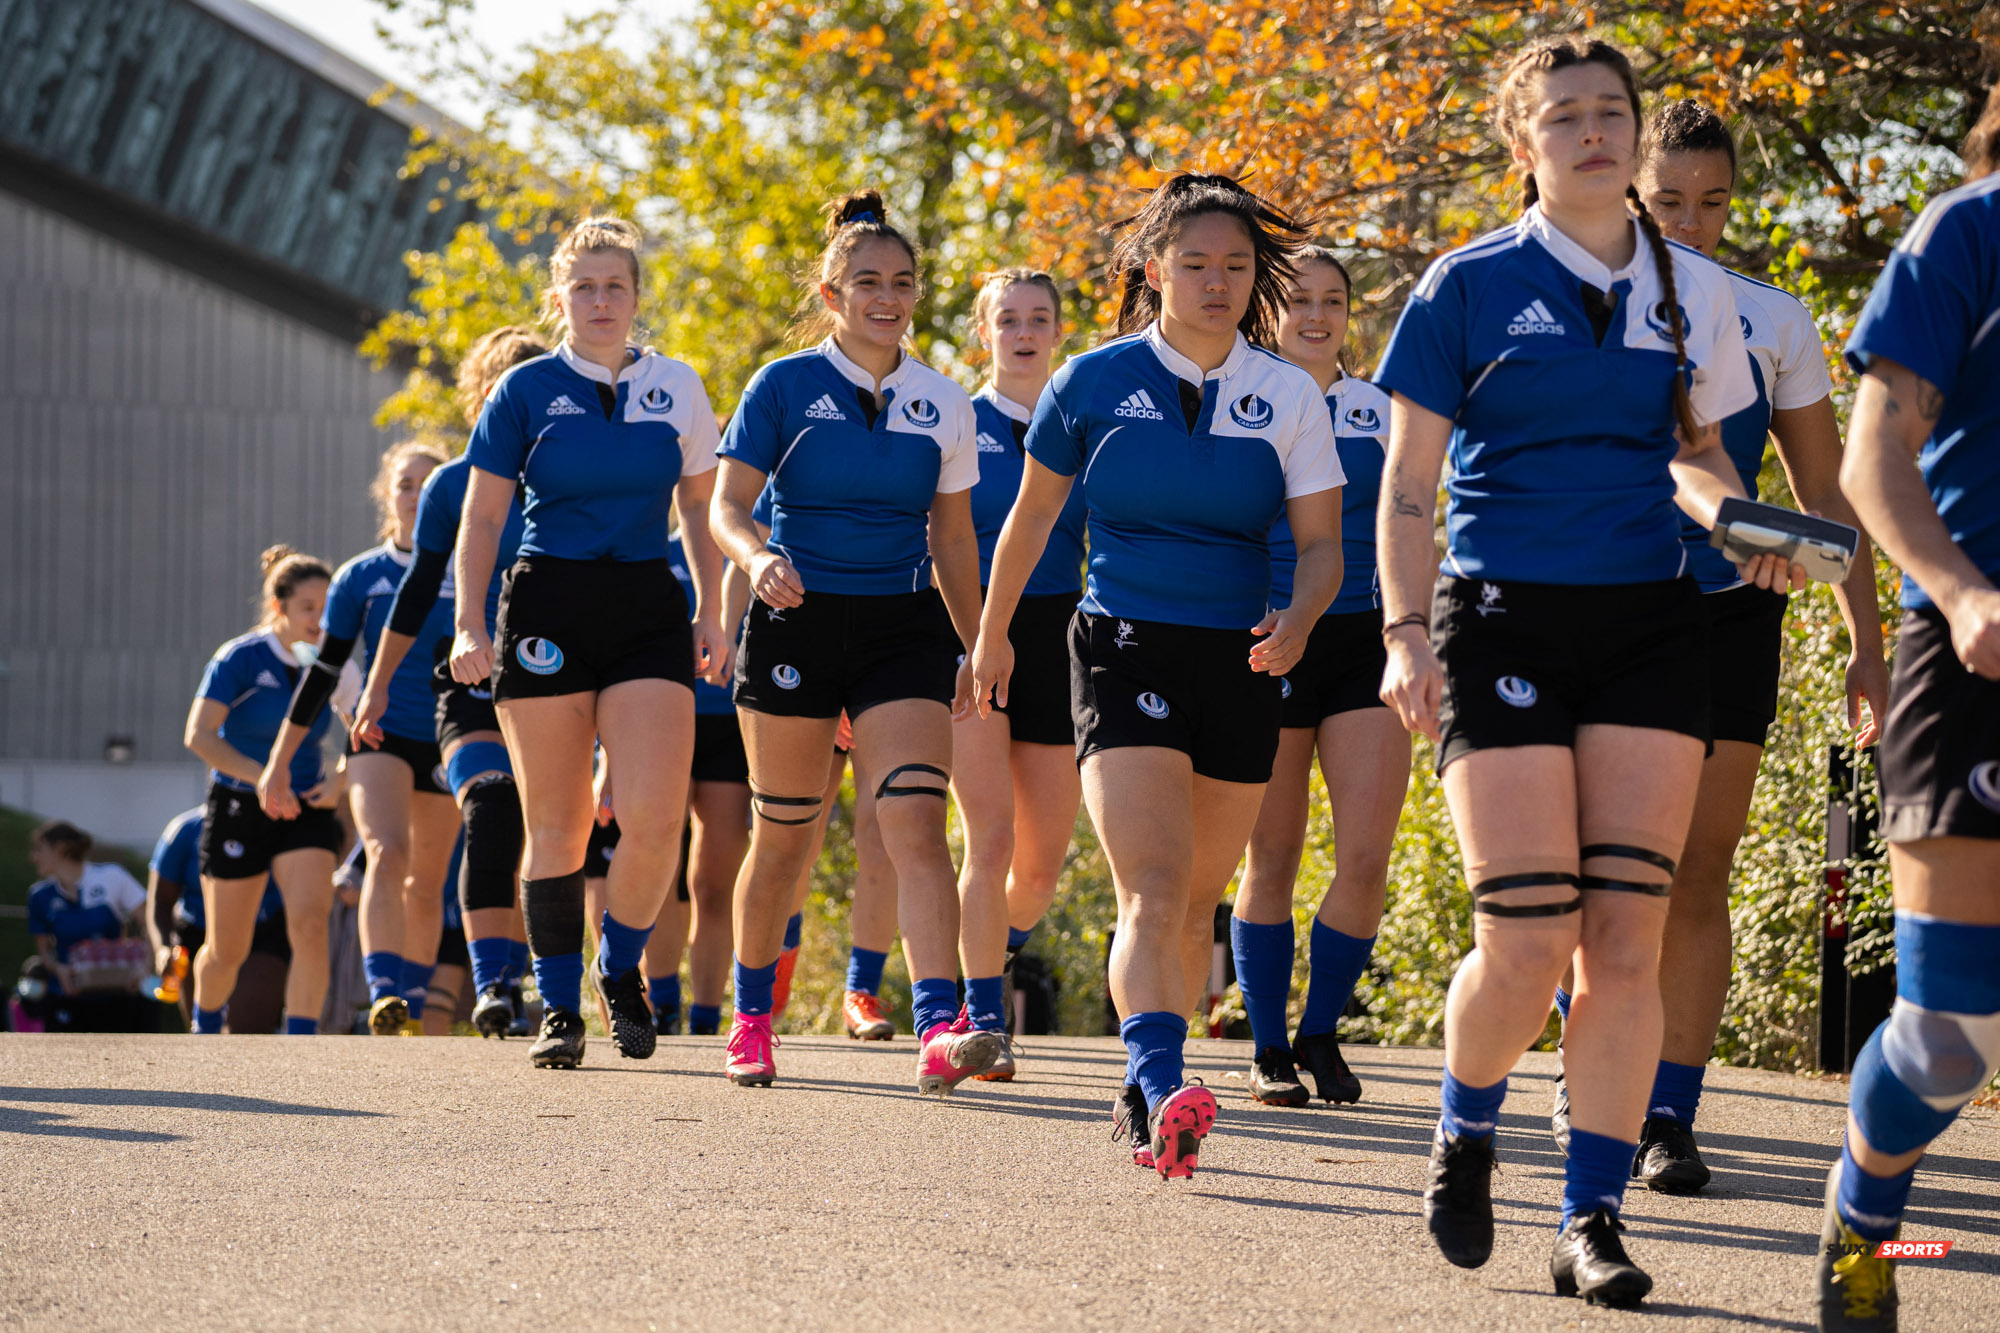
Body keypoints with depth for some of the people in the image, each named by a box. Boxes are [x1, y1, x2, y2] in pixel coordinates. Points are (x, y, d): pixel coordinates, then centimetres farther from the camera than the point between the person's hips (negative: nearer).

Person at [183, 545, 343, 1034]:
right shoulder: (240, 658, -13)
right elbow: (199, 735, -20)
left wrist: (337, 780, -9)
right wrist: (260, 776, -32)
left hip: (305, 811, 2)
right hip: (238, 809, -2)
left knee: (310, 926, -21)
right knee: (227, 952, 9)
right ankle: (204, 1037, 40)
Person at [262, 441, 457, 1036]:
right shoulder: (361, 577, 3)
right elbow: (323, 671, 7)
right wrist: (279, 761, 6)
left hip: (445, 743, 2)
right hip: (380, 736, -2)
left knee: (426, 883, 10)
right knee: (386, 853, -24)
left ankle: (413, 1004, 25)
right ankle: (382, 993, -35)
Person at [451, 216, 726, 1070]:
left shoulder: (676, 387, 8)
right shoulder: (527, 390, 2)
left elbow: (699, 507, 18)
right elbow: (481, 519, 3)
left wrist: (711, 613, 12)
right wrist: (470, 625, -6)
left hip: (648, 610, 1)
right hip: (547, 608, -1)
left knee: (654, 817, -13)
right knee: (555, 828, 0)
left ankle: (620, 969, 11)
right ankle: (558, 1008, 11)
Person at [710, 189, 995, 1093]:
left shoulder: (941, 405, 8)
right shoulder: (785, 386, -1)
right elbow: (728, 506, -6)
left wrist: (979, 648, 18)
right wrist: (757, 560, -27)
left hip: (904, 628, 2)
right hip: (798, 621, -1)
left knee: (918, 824, -15)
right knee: (783, 837, 7)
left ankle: (939, 1028, -27)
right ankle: (751, 1018, 27)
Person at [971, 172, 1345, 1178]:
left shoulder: (1288, 396, 2)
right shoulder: (1095, 382, 0)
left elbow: (1322, 543, 1)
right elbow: (1031, 517, 13)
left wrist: (1297, 620, -20)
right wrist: (992, 636, 22)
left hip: (1238, 666, 3)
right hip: (1124, 651, -3)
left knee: (1196, 900, 11)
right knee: (1152, 887, -20)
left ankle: (1146, 1096, 26)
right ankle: (1160, 1091, -33)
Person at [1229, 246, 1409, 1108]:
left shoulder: (1378, 412, 10)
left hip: (1361, 643, 2)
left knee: (1367, 857, -8)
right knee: (1272, 860, 2)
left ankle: (1320, 1033, 9)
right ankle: (1268, 1051, 12)